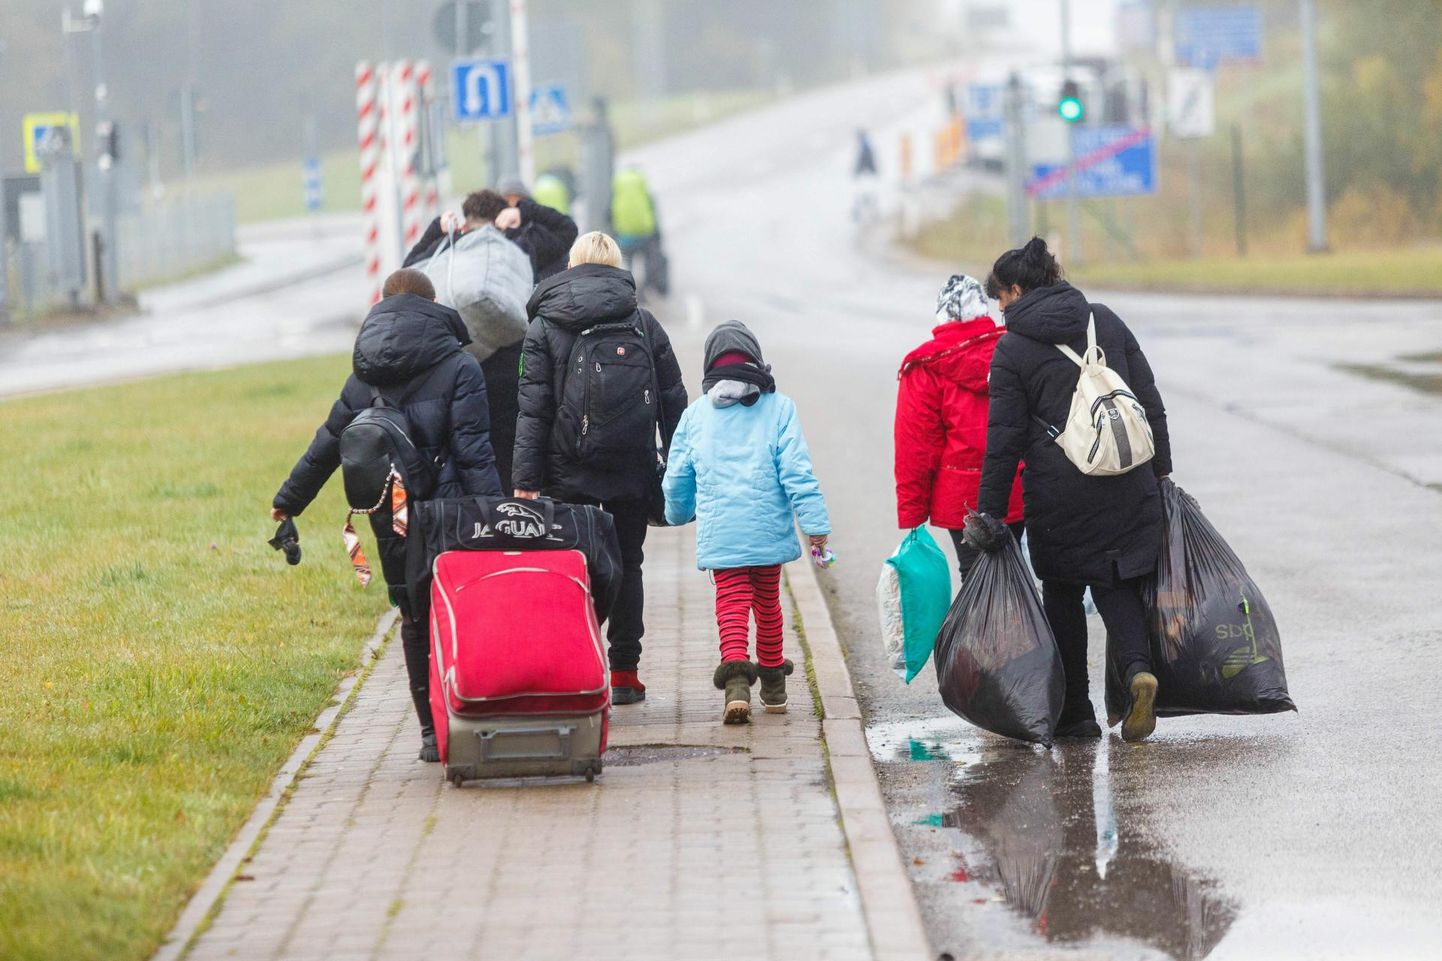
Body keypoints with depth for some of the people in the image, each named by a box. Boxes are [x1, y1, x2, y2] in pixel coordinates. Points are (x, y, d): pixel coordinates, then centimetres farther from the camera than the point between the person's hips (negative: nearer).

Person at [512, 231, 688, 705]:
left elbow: (533, 408, -5)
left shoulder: (544, 327, 1)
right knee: (626, 564, 11)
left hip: (568, 471, -1)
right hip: (632, 470, 1)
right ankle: (625, 674, 11)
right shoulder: (643, 323, 5)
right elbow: (673, 402, 6)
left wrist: (526, 479, -6)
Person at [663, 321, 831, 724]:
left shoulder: (696, 414, 6)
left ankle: (736, 677, -29)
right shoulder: (778, 407, 1)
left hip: (719, 535, -1)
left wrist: (679, 514, 34)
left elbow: (677, 478, 13)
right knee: (767, 600, 17)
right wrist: (815, 524, -6)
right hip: (768, 530, 1)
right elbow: (796, 471, -6)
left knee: (732, 602, -5)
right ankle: (772, 682, 29)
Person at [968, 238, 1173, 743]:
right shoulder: (1106, 322, 8)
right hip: (1128, 484, 4)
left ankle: (1074, 712, 12)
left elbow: (1005, 436, -7)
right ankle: (1137, 667, -17)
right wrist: (1160, 473, 16)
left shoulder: (1012, 349, -5)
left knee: (1062, 592, 11)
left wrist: (991, 512, -3)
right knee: (1116, 584, 11)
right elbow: (1150, 402, 9)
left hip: (1057, 491, -3)